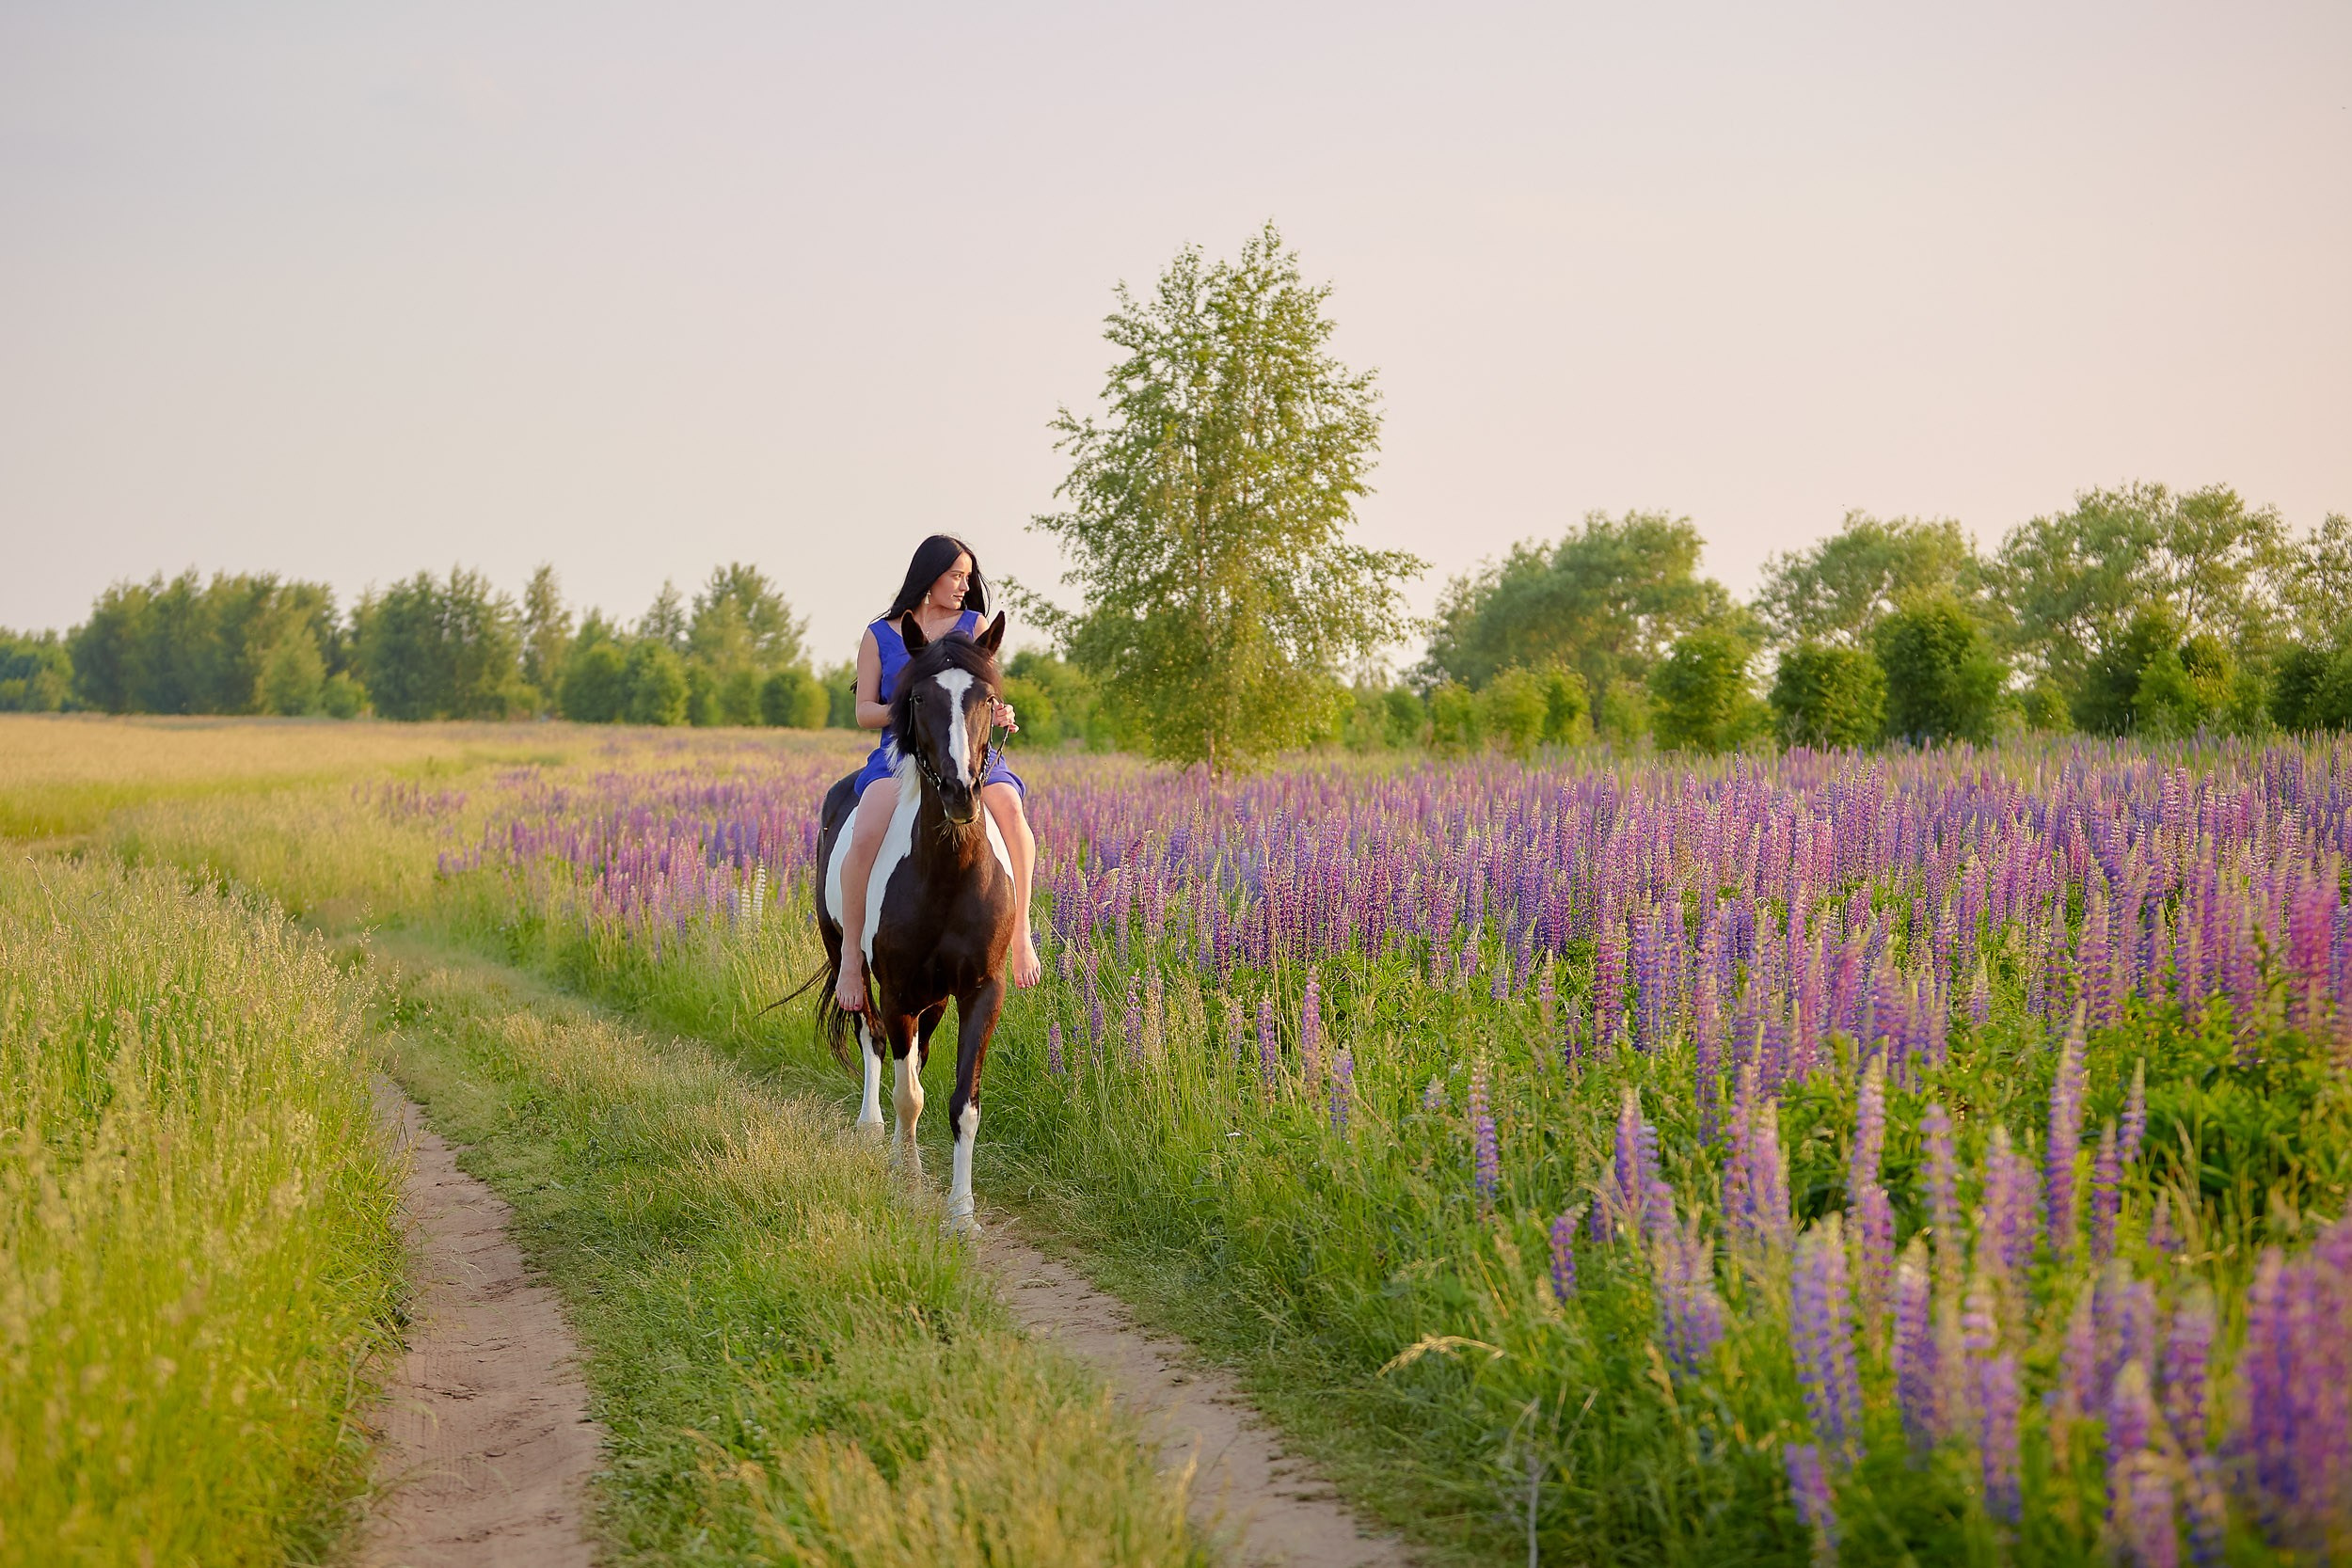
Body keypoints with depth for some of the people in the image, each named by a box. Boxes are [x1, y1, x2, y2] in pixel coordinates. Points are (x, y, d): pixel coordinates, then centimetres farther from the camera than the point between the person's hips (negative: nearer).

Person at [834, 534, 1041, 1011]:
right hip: (900, 754, -1)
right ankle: (851, 954, -21)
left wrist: (1001, 713, -14)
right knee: (867, 832, -33)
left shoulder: (973, 627, 14)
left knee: (1008, 805, -33)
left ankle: (1020, 935, -24)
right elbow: (864, 713, 7)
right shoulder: (879, 637, 10)